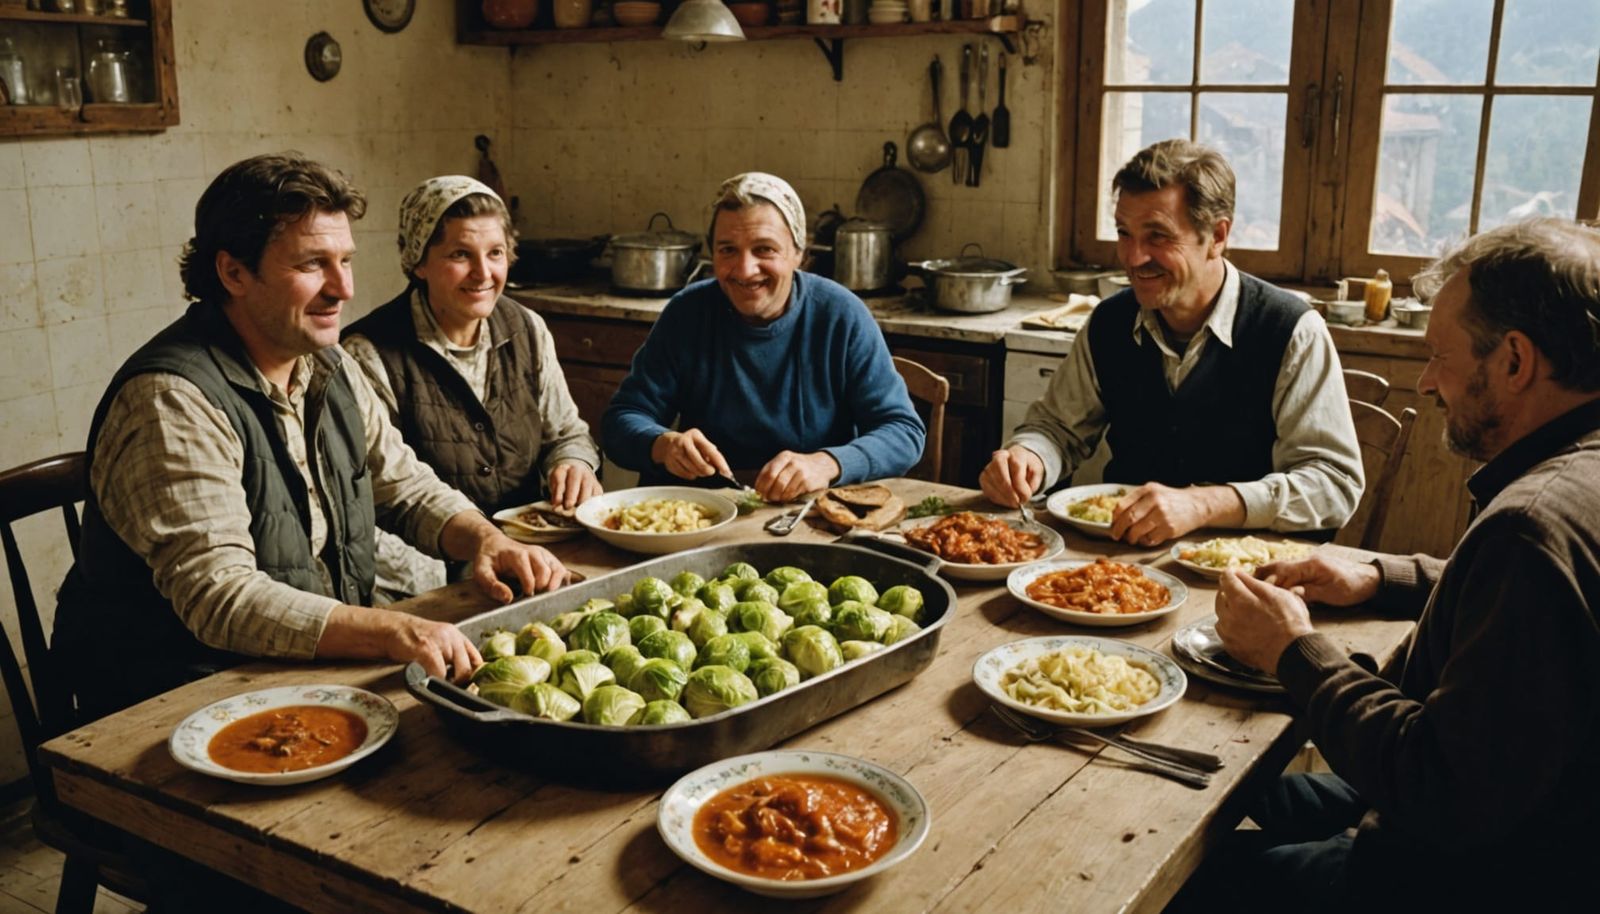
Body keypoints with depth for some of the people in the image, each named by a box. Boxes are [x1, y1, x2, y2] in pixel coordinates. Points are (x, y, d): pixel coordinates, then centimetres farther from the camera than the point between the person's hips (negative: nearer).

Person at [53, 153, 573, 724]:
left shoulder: (329, 366, 6)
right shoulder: (173, 399, -21)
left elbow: (405, 485, 15)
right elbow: (218, 598, -28)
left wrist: (485, 539, -7)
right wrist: (390, 633, -40)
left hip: (324, 662, 8)